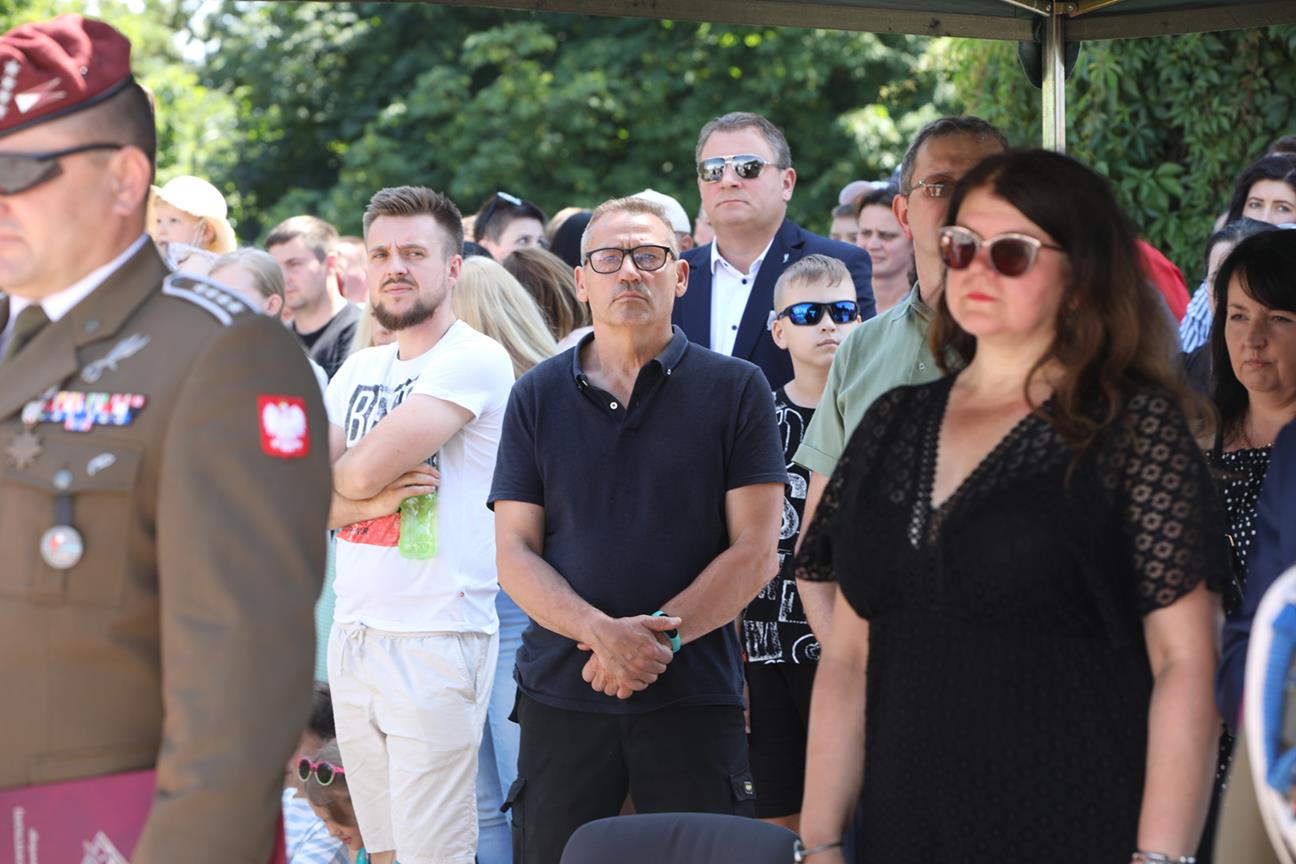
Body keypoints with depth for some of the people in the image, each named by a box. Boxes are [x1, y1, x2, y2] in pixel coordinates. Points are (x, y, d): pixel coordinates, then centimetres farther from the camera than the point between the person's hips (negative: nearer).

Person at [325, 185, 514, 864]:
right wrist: (368, 500, -10)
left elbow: (364, 468, -16)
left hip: (436, 639, -7)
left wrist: (338, 474, 6)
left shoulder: (474, 360, -8)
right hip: (352, 631, 7)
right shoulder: (358, 371, 16)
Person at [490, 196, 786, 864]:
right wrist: (603, 632, -14)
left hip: (694, 700, -1)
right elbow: (515, 553, 3)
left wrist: (659, 637, -14)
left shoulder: (735, 390, 3)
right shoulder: (537, 397, 9)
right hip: (561, 696, 2)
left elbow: (755, 552, -2)